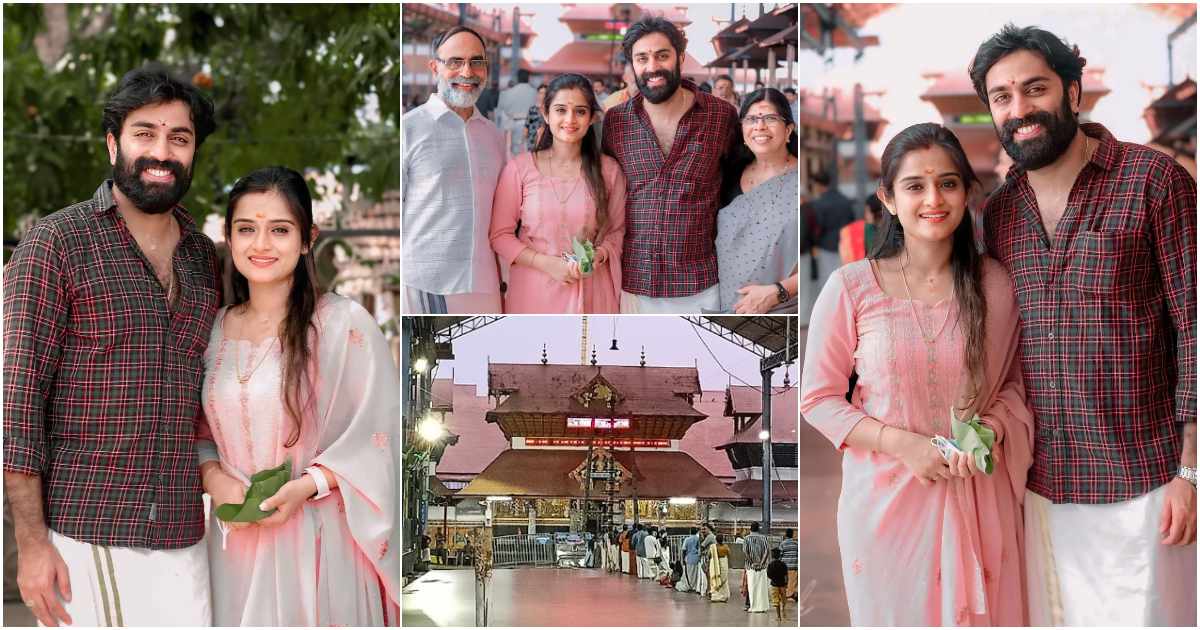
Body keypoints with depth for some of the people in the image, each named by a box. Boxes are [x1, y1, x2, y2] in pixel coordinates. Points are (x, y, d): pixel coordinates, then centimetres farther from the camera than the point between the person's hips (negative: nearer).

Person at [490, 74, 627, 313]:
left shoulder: (609, 170, 2)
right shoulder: (520, 168, -3)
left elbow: (617, 230, 11)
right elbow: (500, 235, -2)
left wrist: (600, 255, -10)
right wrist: (547, 263, -12)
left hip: (591, 292, 1)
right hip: (533, 291, -1)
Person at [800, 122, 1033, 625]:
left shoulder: (994, 283, -3)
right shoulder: (850, 288, -10)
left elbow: (1014, 381, 8)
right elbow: (818, 398, -5)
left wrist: (993, 428, -13)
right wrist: (901, 443, -16)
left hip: (976, 495, 2)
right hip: (886, 494, -2)